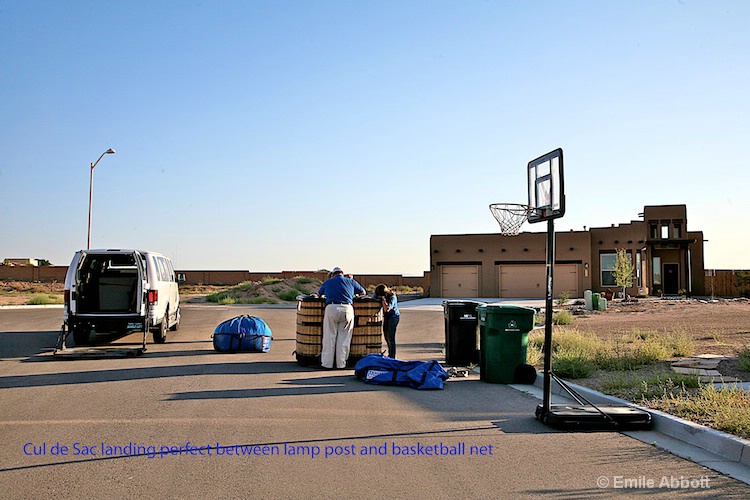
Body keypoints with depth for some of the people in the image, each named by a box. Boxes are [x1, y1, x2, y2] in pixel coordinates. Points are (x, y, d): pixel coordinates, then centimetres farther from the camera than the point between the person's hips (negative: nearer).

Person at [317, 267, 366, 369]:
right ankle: (341, 363, 9)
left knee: (329, 337, 5)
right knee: (344, 338, 6)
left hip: (332, 308, 0)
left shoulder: (327, 282, 18)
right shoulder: (350, 281, 17)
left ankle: (327, 363, 7)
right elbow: (363, 292, 26)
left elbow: (319, 294, 33)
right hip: (347, 309, 0)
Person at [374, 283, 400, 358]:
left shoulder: (392, 297, -24)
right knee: (386, 336, 15)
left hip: (393, 317, -9)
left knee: (391, 338, -10)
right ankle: (390, 355, 29)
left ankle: (392, 357, -4)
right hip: (386, 317, 9)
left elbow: (387, 309, -31)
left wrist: (383, 299, -30)